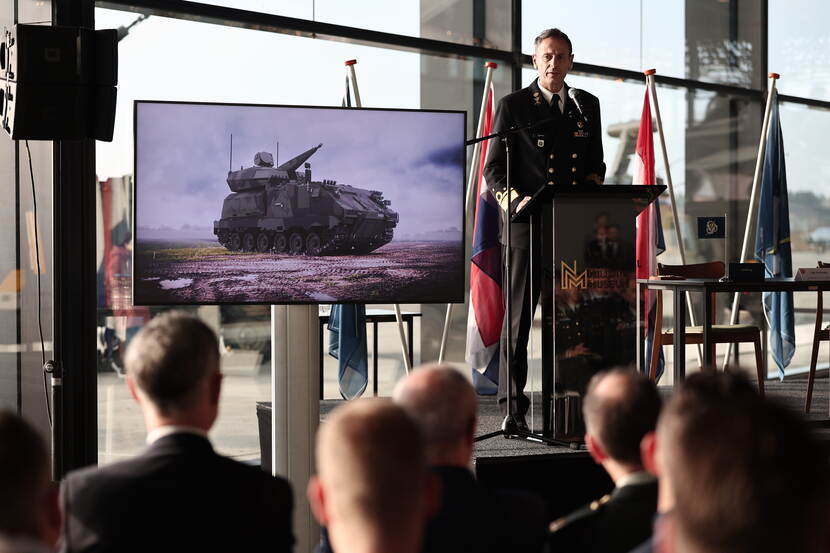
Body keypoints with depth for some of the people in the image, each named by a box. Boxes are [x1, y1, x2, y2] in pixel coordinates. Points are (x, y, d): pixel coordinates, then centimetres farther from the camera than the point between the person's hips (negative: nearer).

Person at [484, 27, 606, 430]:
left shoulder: (588, 106, 16)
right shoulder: (513, 106, 4)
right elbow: (494, 169, 1)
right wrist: (515, 200, -18)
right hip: (527, 227, -3)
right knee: (518, 319, -2)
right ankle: (513, 409, 1)